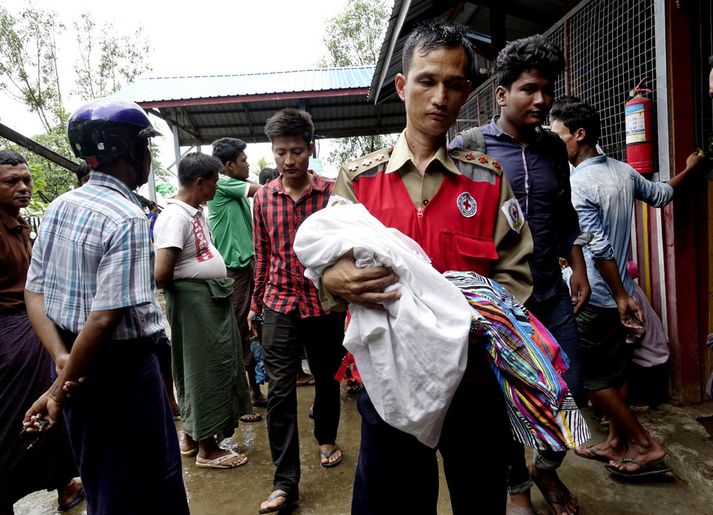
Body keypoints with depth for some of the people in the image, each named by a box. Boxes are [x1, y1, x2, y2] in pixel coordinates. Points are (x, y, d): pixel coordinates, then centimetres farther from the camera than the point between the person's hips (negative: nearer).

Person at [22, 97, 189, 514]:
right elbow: (106, 318, -25)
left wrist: (62, 358, -5)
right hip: (121, 368, -8)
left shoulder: (59, 206, 5)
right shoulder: (128, 219, -21)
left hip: (79, 366, 9)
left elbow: (34, 292, 5)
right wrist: (58, 392, -15)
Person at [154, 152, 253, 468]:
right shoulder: (175, 216, -19)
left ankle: (191, 437, 34)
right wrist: (181, 288, -7)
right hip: (195, 301, -10)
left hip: (213, 299, 10)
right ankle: (207, 448, 19)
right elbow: (161, 275, -26)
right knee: (207, 370, 2)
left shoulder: (197, 212, 10)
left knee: (209, 367, 18)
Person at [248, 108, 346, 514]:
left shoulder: (332, 192, -6)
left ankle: (327, 438, 46)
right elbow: (263, 256, 9)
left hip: (325, 303, -1)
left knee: (327, 378, 18)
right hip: (280, 305, 1)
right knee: (280, 391, -1)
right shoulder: (263, 198, 2)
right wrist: (255, 305, 13)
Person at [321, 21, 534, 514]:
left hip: (475, 375, 1)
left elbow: (515, 272, 2)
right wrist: (338, 280, -22)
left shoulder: (488, 178, 3)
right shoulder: (358, 178, 2)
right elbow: (328, 268, 1)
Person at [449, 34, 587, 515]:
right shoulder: (470, 145, -8)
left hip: (552, 295, 5)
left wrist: (578, 269, 12)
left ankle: (548, 468, 40)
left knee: (571, 392, 11)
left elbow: (565, 216, 17)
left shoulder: (554, 147, 8)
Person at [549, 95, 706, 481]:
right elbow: (662, 195, 22)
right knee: (615, 370, 16)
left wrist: (621, 297, -17)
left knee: (590, 377, 5)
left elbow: (599, 248, -23)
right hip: (619, 292, 8)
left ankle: (645, 445, 13)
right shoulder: (623, 171, 4)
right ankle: (617, 443, 28)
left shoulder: (577, 184, -20)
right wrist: (689, 169, 40)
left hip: (596, 298, -8)